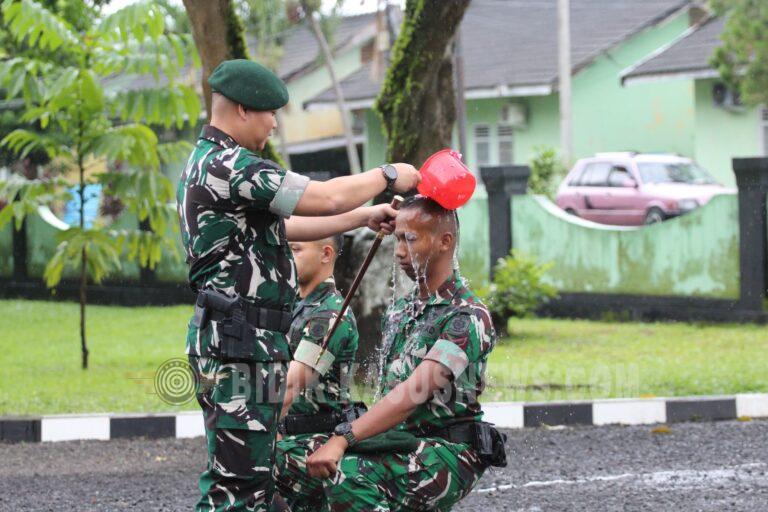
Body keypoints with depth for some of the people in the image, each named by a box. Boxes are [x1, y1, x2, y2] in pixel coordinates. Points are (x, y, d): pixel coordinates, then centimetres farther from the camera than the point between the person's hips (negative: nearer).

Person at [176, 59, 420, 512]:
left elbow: (282, 227, 27)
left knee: (251, 476, 13)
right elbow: (326, 198, -17)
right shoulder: (228, 165, -16)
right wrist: (388, 177, 0)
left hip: (241, 341, 11)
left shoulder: (206, 164, 20)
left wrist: (365, 217, 26)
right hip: (240, 342, -11)